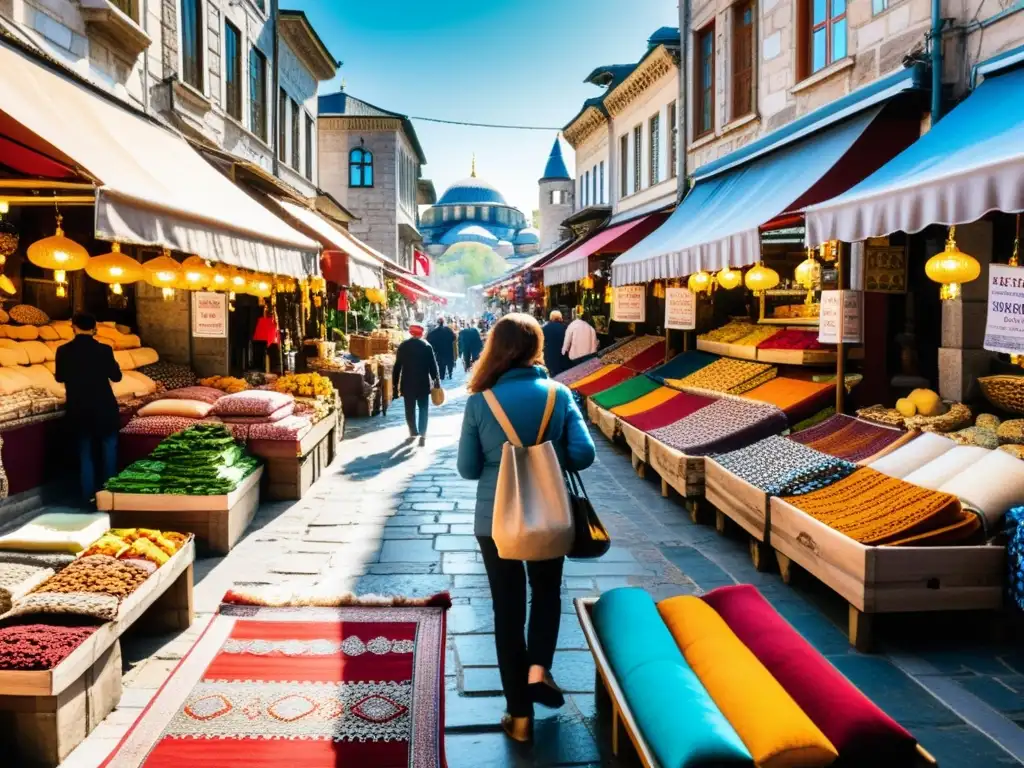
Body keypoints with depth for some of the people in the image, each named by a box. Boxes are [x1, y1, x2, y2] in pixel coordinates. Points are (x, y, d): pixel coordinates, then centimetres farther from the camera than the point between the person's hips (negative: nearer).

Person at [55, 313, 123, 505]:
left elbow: (59, 378, 8)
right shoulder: (104, 350, -12)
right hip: (104, 409, -2)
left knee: (85, 452, 11)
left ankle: (89, 495, 13)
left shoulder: (63, 351, -6)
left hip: (78, 410, 2)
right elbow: (116, 376, -2)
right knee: (108, 449, 13)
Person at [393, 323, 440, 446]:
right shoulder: (426, 346, -2)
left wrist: (396, 383, 6)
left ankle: (413, 433, 12)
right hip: (423, 383, -1)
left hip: (407, 383, 1)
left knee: (410, 409, 10)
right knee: (423, 409, 6)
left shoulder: (403, 346, 1)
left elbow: (397, 366, 1)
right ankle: (422, 435, -4)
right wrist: (437, 381, 4)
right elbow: (433, 365, -3)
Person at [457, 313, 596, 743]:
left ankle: (520, 715, 19)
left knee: (508, 610, 12)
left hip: (495, 519, -1)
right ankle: (538, 668, 7)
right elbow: (583, 455, -11)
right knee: (547, 592, 26)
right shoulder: (559, 394, -8)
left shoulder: (479, 402, -10)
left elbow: (468, 469, -6)